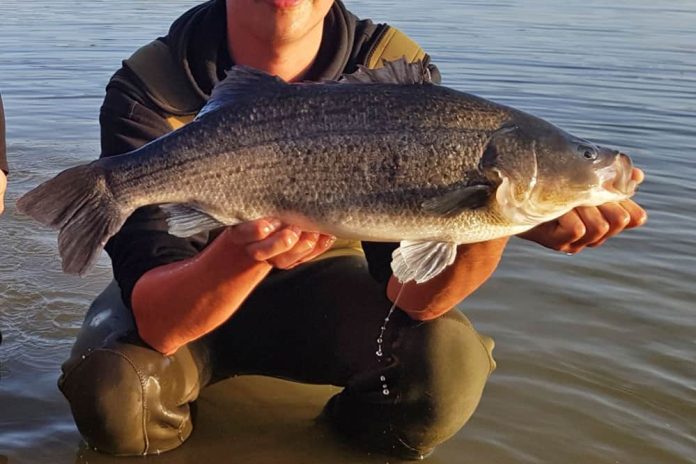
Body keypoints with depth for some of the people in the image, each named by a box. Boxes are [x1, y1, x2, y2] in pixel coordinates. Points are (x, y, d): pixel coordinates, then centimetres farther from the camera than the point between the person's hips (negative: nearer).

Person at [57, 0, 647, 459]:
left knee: (449, 362, -26)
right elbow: (155, 325, -31)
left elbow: (410, 295, -25)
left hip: (316, 287, 1)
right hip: (186, 294, 0)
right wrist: (241, 253, -52)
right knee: (113, 393, -30)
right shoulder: (149, 91, -24)